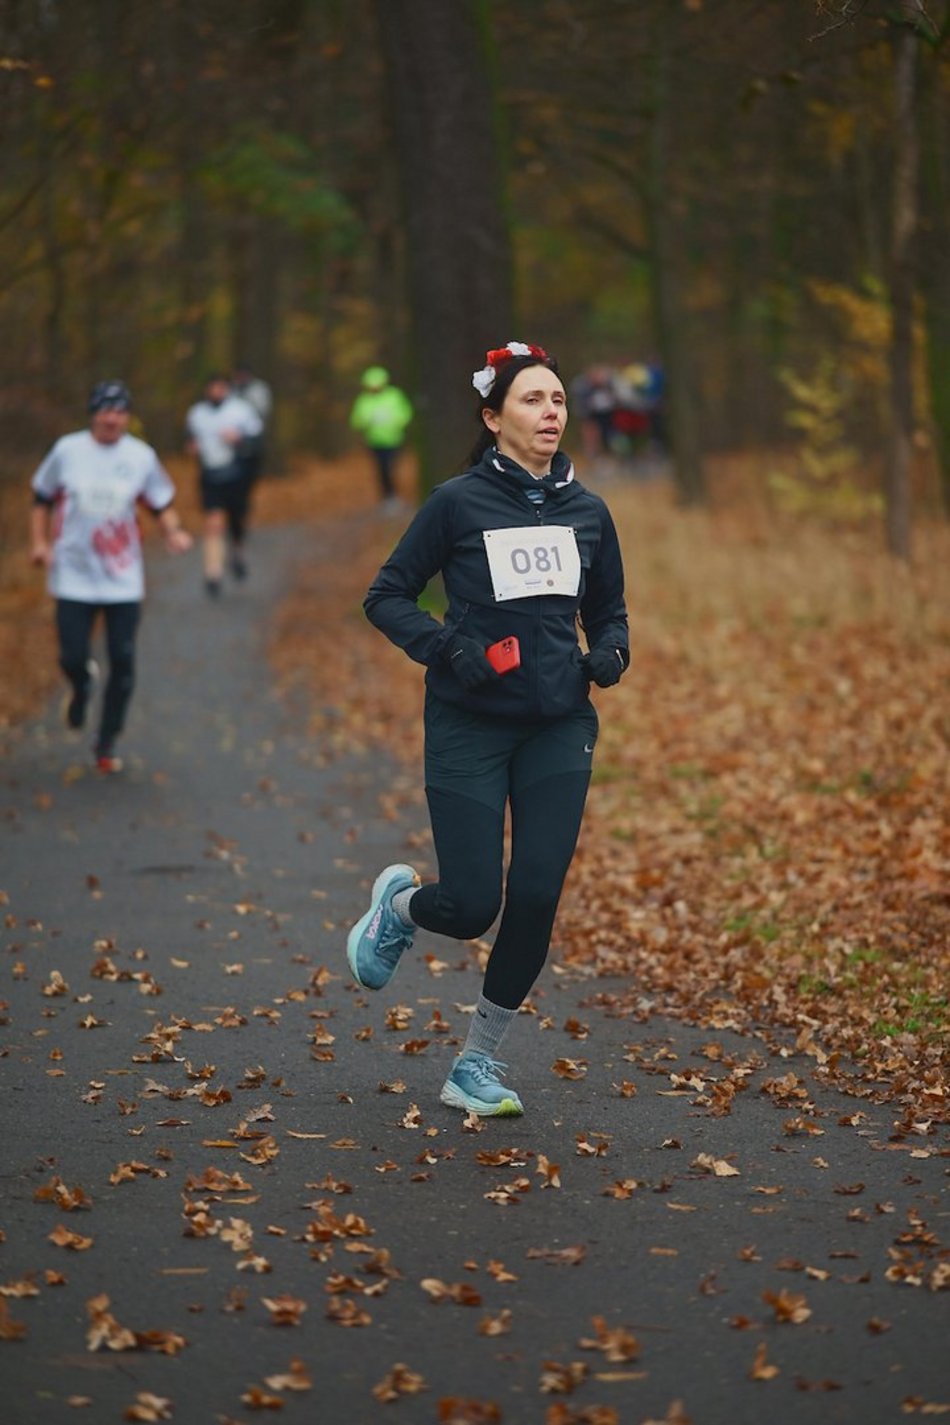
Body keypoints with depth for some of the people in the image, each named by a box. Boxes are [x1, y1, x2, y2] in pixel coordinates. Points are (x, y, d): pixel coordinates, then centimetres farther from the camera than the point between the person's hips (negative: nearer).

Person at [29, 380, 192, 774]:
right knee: (72, 658, -5)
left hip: (124, 580, 1)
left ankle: (107, 744, 15)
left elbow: (161, 503, 9)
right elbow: (42, 497, 10)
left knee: (123, 663, -2)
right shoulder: (67, 450, -2)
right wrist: (39, 542, 0)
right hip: (74, 575, -1)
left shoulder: (141, 456, 0)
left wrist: (173, 533, -10)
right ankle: (82, 688, 35)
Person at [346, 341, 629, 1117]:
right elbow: (387, 596, -1)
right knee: (471, 906, -6)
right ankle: (399, 904, 32)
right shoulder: (459, 502, -6)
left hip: (558, 730, 3)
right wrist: (445, 645, -17)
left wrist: (610, 652, -4)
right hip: (470, 727, -3)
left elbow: (609, 610, 18)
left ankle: (478, 1065, 11)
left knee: (537, 896, -6)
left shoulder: (587, 512, 5)